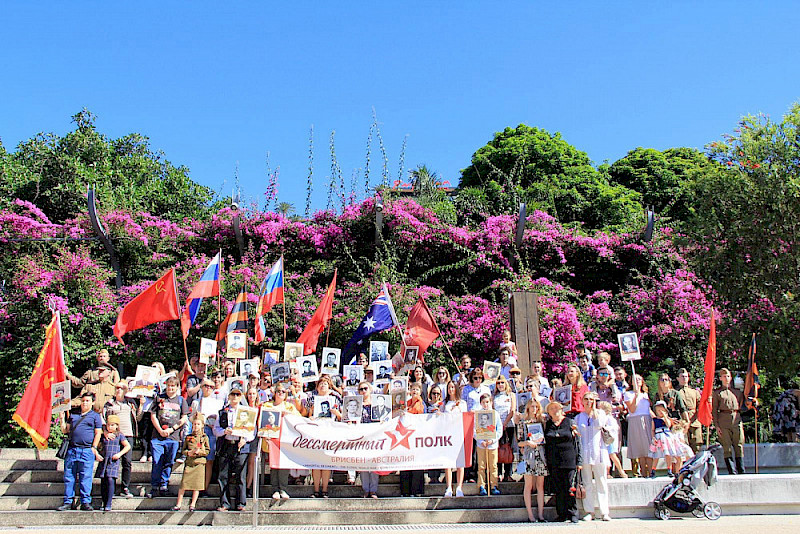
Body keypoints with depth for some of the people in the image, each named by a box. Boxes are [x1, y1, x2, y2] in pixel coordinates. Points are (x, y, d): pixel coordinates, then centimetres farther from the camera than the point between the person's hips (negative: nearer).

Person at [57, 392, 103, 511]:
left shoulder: (95, 416, 9)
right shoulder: (73, 415, 20)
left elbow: (98, 433, 4)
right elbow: (65, 430, 19)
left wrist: (94, 448, -6)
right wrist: (62, 418, 6)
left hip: (87, 451, -4)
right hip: (72, 449, 4)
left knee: (85, 478, -5)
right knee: (69, 477, 3)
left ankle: (85, 502, -1)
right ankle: (68, 502, 9)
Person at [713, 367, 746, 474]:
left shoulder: (737, 391, 17)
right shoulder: (717, 393, 8)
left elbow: (742, 405, 26)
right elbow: (714, 410, 5)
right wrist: (716, 425, -3)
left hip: (737, 420, 2)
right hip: (723, 422, -2)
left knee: (739, 446, -2)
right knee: (727, 447, -3)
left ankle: (741, 471, 3)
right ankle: (732, 471, 1)